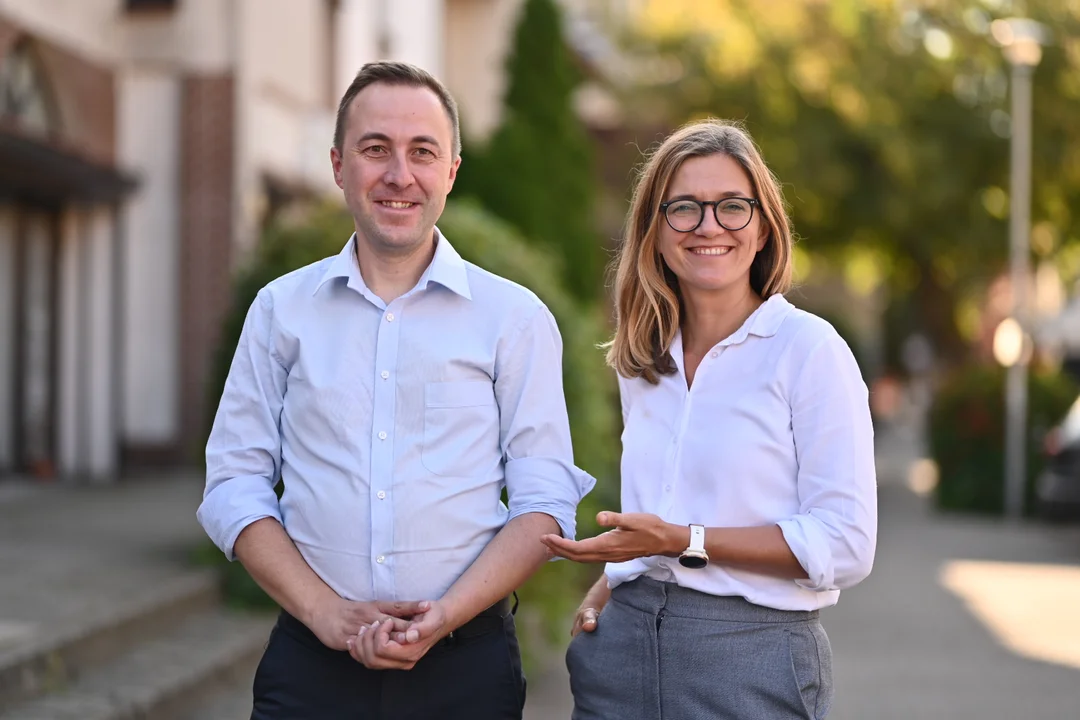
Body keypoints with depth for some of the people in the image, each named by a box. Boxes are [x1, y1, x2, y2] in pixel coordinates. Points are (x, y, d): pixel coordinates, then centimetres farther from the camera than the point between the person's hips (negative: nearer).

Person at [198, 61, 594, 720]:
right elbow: (234, 487, 4)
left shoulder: (517, 317, 2)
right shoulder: (282, 309, 7)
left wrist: (441, 618, -16)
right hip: (312, 664, 1)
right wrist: (328, 614, -10)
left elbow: (544, 503, -2)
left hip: (466, 666, -1)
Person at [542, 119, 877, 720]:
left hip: (752, 657, -5)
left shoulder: (809, 349, -9)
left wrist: (683, 540, -18)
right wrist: (610, 583, 1)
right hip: (625, 648, 5)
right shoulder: (642, 361, 9)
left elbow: (845, 546, -13)